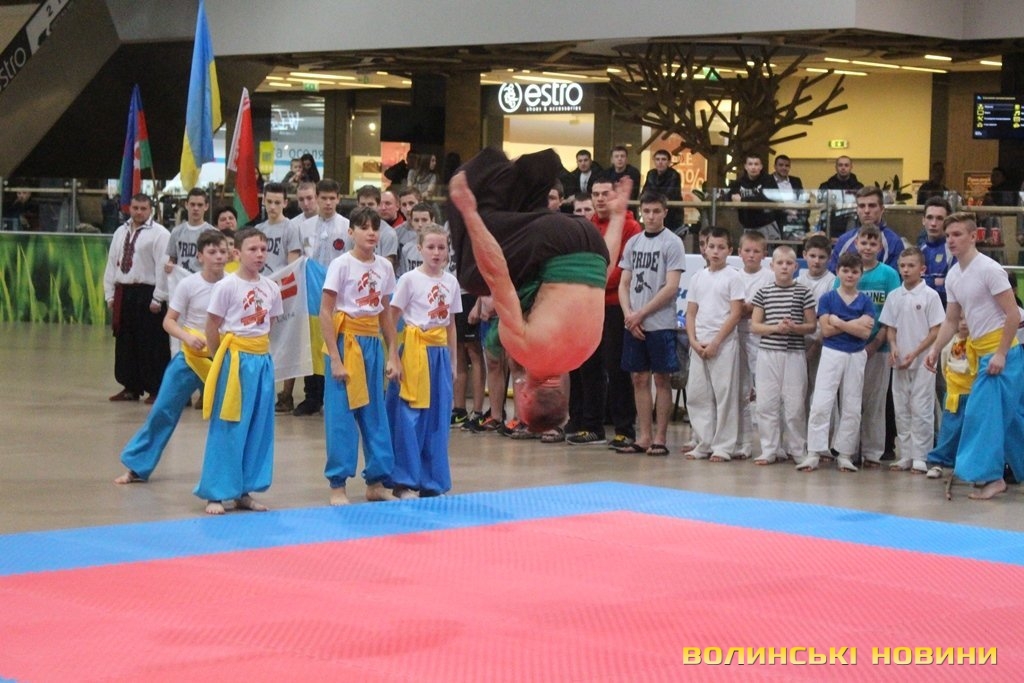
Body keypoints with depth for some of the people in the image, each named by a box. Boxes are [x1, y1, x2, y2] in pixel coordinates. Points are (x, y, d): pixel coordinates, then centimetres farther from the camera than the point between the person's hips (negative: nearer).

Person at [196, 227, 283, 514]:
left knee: (259, 428, 8)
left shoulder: (271, 288, 6)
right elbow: (212, 326, -6)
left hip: (262, 360, 6)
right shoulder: (227, 286, -10)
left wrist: (260, 352, 8)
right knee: (228, 429, -4)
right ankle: (216, 494, 3)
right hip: (235, 360, -6)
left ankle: (244, 491, 18)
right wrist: (222, 358, -3)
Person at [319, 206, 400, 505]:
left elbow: (385, 314, 12)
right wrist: (334, 357, -16)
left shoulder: (384, 266, 6)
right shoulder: (341, 264, -9)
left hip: (372, 342, 5)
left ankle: (376, 482, 18)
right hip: (345, 340, -5)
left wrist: (393, 355, 7)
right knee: (341, 414, -3)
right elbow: (325, 312, -11)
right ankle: (337, 485, 4)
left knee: (376, 413, 9)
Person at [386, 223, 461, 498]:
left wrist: (452, 361, 14)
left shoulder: (450, 281, 9)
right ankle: (405, 481, 3)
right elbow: (391, 319, -4)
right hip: (415, 349, -5)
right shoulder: (410, 279, -6)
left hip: (440, 351, 5)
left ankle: (433, 481, 15)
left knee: (438, 417, 7)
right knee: (410, 416, -5)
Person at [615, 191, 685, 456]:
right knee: (639, 379, 7)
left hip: (661, 324, -5)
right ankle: (643, 437, 13)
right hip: (632, 324, 5)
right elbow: (624, 283, 12)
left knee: (661, 379, -1)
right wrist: (629, 315, -4)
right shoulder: (633, 243, 12)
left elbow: (671, 287, -11)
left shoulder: (672, 243, -5)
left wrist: (641, 314, -11)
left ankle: (660, 438, 3)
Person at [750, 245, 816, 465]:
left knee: (795, 404, 1)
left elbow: (812, 325, 4)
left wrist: (795, 328, -15)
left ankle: (798, 449, 12)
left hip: (795, 354, -1)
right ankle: (770, 450, 9)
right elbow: (754, 325, 5)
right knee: (766, 403, 1)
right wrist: (775, 327, -12)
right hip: (768, 353, 1)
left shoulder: (803, 292, 3)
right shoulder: (764, 292, 6)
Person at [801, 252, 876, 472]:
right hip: (831, 354, -2)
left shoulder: (865, 301, 4)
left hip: (856, 356, 2)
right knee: (820, 404, -9)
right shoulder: (828, 298, 1)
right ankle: (814, 453, -7)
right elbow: (826, 330, -9)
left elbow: (866, 332, -9)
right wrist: (854, 324, -11)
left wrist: (839, 322, -11)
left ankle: (845, 454, 12)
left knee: (852, 408, 5)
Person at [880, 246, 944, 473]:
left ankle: (920, 457, 1)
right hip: (900, 362, 5)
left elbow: (935, 331, -7)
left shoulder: (930, 295, -6)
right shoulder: (894, 296, 7)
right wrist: (893, 347, -7)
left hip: (922, 362, -5)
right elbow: (891, 327, 12)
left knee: (921, 410, -3)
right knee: (901, 410, 7)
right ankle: (906, 456, 14)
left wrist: (914, 353, -14)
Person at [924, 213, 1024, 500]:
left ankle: (989, 476, -6)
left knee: (982, 413, -11)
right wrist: (935, 350, 2)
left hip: (1000, 351, -8)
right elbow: (951, 320, 16)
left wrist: (1001, 354, -18)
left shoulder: (989, 269, -14)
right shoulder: (953, 276, 9)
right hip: (981, 352, 8)